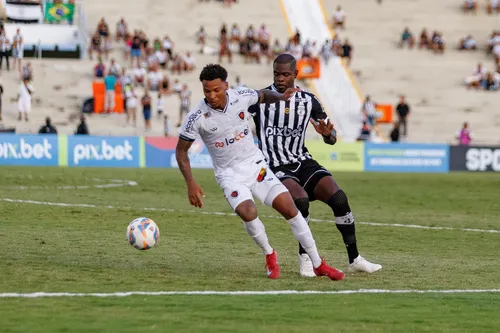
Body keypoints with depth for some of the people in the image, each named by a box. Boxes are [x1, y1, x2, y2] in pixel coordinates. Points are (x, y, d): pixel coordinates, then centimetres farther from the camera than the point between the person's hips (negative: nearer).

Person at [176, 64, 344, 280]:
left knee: (289, 208, -7)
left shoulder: (241, 97, -10)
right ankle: (269, 255, 2)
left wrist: (280, 97, -6)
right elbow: (181, 150, -5)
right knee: (248, 213, -28)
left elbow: (263, 96, 15)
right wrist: (190, 184, -14)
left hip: (255, 165, 3)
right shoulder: (197, 118, -17)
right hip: (230, 174, -3)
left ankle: (318, 265, 5)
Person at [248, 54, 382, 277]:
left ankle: (354, 259, -3)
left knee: (339, 198, -17)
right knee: (301, 199, -33)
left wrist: (328, 133, -13)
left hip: (303, 162, 4)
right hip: (276, 167, -4)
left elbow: (332, 138, 11)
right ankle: (305, 256, -12)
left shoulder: (308, 101, 7)